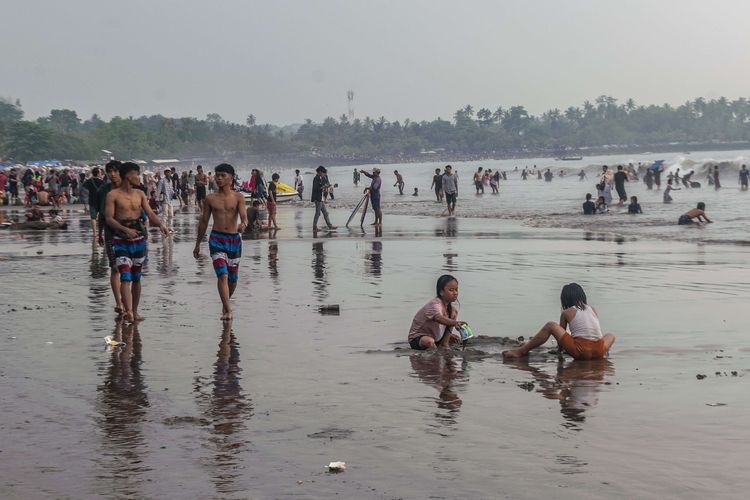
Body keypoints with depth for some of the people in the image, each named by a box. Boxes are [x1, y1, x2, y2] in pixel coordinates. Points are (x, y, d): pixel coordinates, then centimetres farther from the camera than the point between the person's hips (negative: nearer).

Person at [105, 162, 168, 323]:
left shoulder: (140, 194, 11)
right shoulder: (113, 195, -4)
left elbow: (150, 213, 4)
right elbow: (109, 218, -10)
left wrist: (160, 224, -17)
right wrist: (125, 229, -25)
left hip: (139, 238, 5)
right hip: (121, 239, -5)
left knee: (136, 277, 10)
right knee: (125, 277, -14)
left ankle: (134, 311, 20)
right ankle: (128, 312, -21)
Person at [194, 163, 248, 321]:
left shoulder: (238, 197, 1)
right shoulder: (210, 198, 4)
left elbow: (244, 217, -11)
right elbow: (204, 221, 11)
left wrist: (243, 224, -36)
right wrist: (198, 244, 15)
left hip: (234, 239, 1)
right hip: (216, 238, -1)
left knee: (232, 278, 11)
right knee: (222, 275, -16)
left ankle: (225, 304, 36)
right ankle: (228, 310, -18)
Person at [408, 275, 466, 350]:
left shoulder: (448, 306, 1)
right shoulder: (434, 304, -28)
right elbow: (438, 318, -50)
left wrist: (447, 334, -5)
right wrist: (455, 323, -64)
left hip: (435, 337, 8)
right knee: (429, 341, -45)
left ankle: (444, 343, -1)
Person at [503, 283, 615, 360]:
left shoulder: (566, 313, 10)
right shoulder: (592, 310, 20)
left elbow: (561, 333, 19)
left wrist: (560, 350, 36)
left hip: (579, 351, -4)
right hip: (598, 353, 4)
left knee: (550, 326, 6)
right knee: (610, 336, 38)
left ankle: (522, 351, 5)